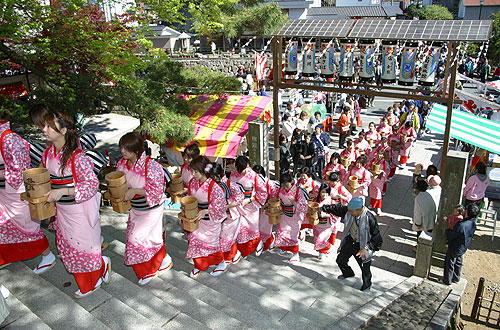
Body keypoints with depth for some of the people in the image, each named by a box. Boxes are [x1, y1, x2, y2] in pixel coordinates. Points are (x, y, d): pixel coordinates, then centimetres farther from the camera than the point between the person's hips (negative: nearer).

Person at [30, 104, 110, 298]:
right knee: (68, 250, 17)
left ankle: (104, 266, 38)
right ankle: (86, 286, 36)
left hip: (80, 210, -8)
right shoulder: (47, 155, 1)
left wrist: (63, 191, -29)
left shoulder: (77, 157, -23)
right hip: (61, 211, 8)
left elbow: (92, 184, -23)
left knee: (85, 247, 6)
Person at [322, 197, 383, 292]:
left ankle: (367, 285, 42)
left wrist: (366, 248, -32)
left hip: (362, 246, -5)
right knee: (340, 260, 19)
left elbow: (376, 238, -24)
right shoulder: (348, 211, -18)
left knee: (365, 268, 9)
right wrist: (322, 208, 8)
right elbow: (337, 208, 2)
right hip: (350, 241, 5)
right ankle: (348, 273, 53)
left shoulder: (370, 219, -32)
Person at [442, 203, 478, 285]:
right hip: (463, 249, 7)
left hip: (454, 248, -7)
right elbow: (471, 236, 6)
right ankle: (456, 278, 43)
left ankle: (447, 280, 27)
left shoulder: (461, 225, -37)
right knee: (458, 263, 26)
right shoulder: (473, 224, -12)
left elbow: (451, 236, -25)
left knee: (449, 264, 12)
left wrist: (447, 231, -2)